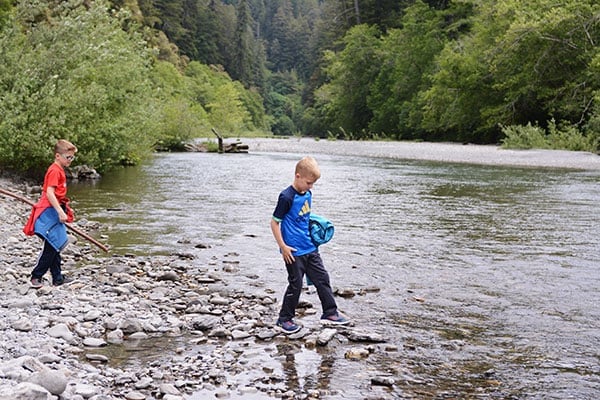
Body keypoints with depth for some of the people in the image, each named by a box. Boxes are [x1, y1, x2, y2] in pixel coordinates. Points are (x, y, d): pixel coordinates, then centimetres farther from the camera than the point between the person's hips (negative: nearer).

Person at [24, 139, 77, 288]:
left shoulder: (59, 170, 15)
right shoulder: (55, 170, -15)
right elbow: (49, 193, -24)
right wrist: (60, 212, -28)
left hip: (55, 212, 10)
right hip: (49, 212, -10)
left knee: (55, 247, 12)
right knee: (51, 247, -9)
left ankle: (57, 278, 17)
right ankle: (36, 276, -1)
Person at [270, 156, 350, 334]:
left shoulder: (308, 194, 5)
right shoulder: (286, 197, -18)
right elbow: (274, 222, -14)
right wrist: (283, 246, -16)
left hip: (310, 247, 8)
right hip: (294, 251, -8)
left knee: (322, 278, 12)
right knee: (296, 284, 2)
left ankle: (330, 312, 24)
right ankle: (285, 319, 17)